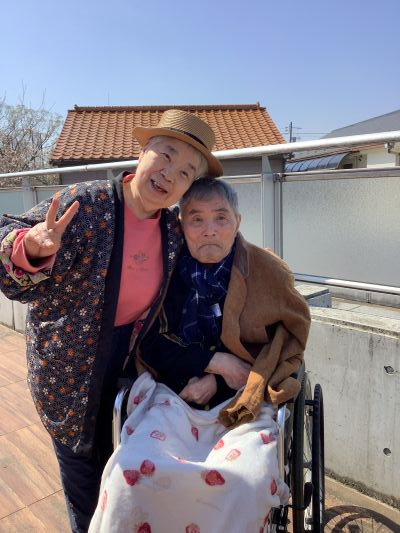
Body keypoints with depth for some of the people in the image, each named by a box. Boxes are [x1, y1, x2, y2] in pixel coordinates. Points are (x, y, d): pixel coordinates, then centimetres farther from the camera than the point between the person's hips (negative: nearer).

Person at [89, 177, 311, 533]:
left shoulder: (269, 272, -1)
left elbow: (290, 339, 3)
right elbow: (150, 346, 4)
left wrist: (218, 381, -7)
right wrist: (214, 361, -11)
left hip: (243, 399, 0)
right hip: (175, 396, 1)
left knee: (245, 482, -28)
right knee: (131, 473, -25)